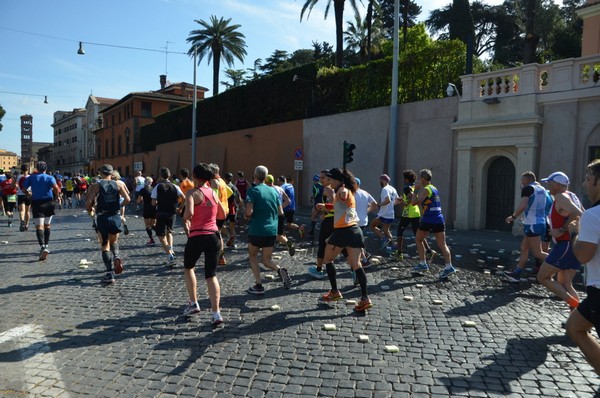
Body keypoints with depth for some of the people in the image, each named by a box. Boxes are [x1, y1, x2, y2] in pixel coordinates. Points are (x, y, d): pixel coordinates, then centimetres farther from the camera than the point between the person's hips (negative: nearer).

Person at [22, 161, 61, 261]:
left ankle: (42, 246, -28)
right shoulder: (50, 178, 1)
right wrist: (58, 197, -2)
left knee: (39, 226, -9)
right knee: (47, 225, 16)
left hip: (36, 203, -1)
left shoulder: (31, 177, 6)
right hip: (48, 203, 1)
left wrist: (29, 195, 21)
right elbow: (56, 187, -17)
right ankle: (46, 245, 23)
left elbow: (23, 188, 2)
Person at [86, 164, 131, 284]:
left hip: (102, 218, -2)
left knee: (105, 247, 7)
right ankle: (117, 257, -5)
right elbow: (127, 199, -3)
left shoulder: (96, 186, -2)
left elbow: (88, 202, -9)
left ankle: (110, 274, 2)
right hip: (116, 217, 2)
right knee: (114, 241, 25)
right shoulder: (118, 184, 3)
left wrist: (90, 211, 11)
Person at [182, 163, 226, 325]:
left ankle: (193, 304, 26)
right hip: (214, 236, 4)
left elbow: (189, 213, -22)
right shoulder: (213, 192, 10)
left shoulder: (192, 192, -7)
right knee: (211, 275, 7)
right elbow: (222, 214, 19)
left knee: (188, 268, 24)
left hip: (197, 236, -4)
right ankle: (216, 313, -5)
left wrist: (185, 218, -1)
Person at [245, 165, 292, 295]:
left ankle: (258, 286, 11)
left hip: (256, 230, -4)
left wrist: (247, 216, 2)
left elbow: (249, 211, -20)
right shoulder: (273, 191, 7)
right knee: (267, 260, 15)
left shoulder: (252, 191, -9)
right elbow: (280, 212, 10)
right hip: (272, 230, 4)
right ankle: (279, 270, -16)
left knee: (252, 256, 17)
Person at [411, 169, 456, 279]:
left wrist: (415, 190, -5)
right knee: (442, 245, 1)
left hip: (428, 221, -7)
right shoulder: (434, 188, 18)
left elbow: (414, 203, -15)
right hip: (439, 220, 7)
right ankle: (449, 266, -11)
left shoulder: (426, 189, -8)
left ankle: (423, 264, 15)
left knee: (418, 240, 15)